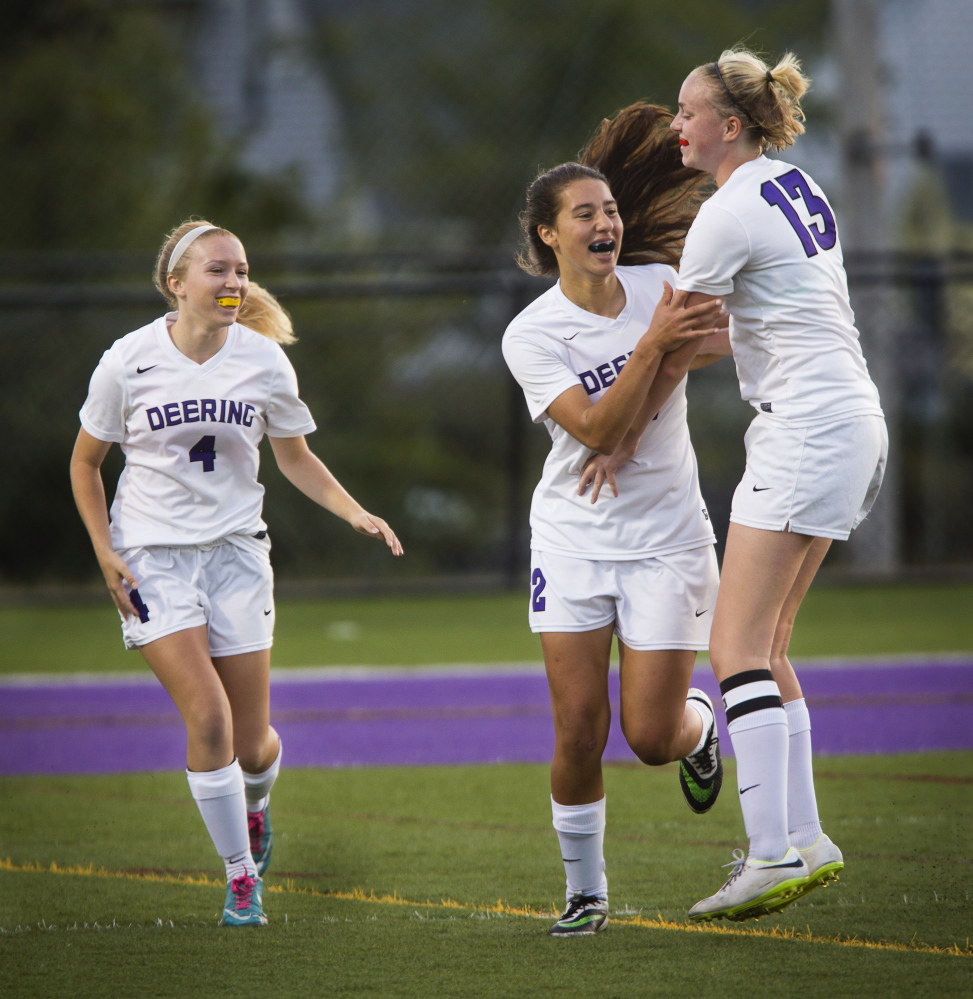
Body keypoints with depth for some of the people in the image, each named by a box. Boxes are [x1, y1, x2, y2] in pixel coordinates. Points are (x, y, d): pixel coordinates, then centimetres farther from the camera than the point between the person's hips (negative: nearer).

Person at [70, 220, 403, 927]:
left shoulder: (265, 360, -3)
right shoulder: (129, 361, -9)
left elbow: (297, 459, 10)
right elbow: (86, 463, 4)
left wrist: (356, 513, -6)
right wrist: (105, 553, -6)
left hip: (236, 549, 2)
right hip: (152, 555, -2)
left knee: (252, 741, 1)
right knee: (208, 716, -18)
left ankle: (255, 802, 39)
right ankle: (240, 877, -3)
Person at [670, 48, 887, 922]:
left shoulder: (730, 214, -13)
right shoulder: (797, 186, 15)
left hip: (807, 428, -10)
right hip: (853, 422, 10)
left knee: (738, 648, -13)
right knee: (766, 645, 12)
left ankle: (775, 856, -20)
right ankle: (803, 841, 11)